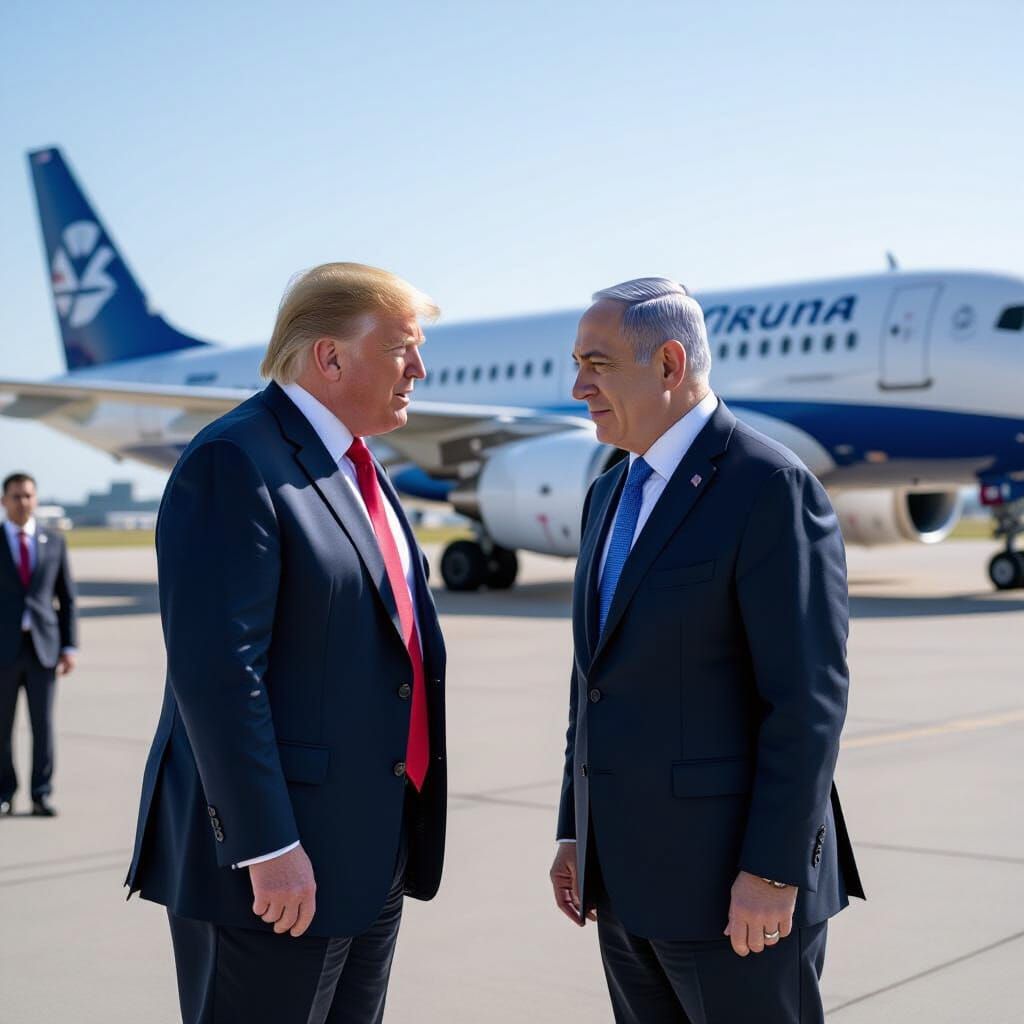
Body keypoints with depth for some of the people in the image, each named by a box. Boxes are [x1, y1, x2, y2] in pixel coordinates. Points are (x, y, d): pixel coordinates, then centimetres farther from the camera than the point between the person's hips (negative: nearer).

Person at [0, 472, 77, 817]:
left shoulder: (54, 541, 7)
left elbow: (67, 597, 8)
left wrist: (70, 646, 1)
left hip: (43, 646, 1)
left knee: (43, 723, 1)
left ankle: (41, 796, 9)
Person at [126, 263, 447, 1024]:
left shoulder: (355, 468, 15)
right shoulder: (234, 464, -14)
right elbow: (217, 668, -21)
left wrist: (401, 837, 18)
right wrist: (267, 847, -23)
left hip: (370, 849, 9)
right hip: (281, 859, -9)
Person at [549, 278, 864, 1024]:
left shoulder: (772, 486, -14)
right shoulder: (613, 495, 13)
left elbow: (808, 694, -18)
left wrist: (772, 872, -20)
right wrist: (576, 832, 15)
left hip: (736, 874, -8)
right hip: (632, 874, 8)